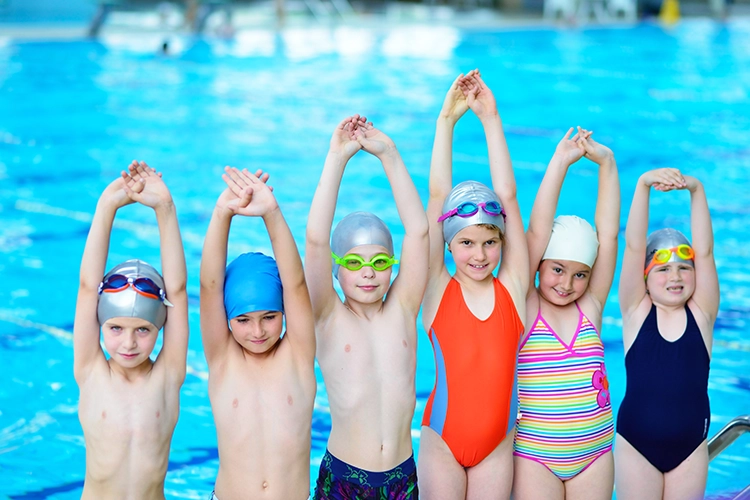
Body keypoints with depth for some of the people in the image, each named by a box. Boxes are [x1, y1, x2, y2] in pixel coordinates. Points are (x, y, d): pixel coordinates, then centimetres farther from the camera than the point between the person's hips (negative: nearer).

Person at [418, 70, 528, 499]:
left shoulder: (512, 288, -3)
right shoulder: (439, 290, -6)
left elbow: (508, 196, -6)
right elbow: (438, 198, -9)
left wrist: (490, 118, -7)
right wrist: (447, 120, -11)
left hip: (498, 444, 1)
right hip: (443, 441, -1)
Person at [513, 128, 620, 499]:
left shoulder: (589, 308, 3)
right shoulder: (526, 308, -5)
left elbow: (608, 235, -2)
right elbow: (536, 233, -13)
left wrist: (606, 162, -7)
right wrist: (560, 162, -17)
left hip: (595, 453, 3)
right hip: (534, 455, -3)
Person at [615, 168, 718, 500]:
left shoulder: (701, 314, -2)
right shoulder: (637, 311, -4)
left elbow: (705, 252, -14)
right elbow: (634, 246, -14)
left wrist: (696, 191, -24)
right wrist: (644, 185, -26)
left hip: (691, 447, 1)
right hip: (635, 446, -1)